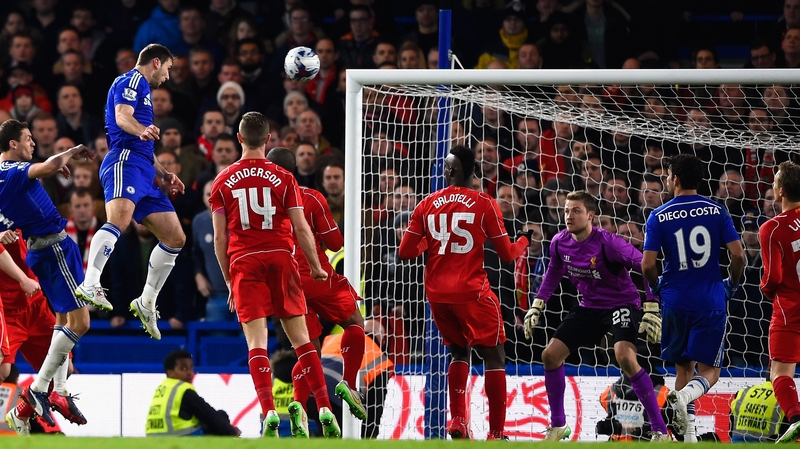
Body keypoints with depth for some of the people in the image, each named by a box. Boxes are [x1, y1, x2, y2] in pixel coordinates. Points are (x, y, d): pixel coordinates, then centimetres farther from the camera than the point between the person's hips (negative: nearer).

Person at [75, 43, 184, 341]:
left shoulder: (141, 88, 33)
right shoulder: (132, 81, 3)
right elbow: (123, 116, -17)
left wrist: (163, 175, 32)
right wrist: (142, 131, -36)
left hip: (143, 172, 10)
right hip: (125, 161, -10)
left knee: (175, 238, 9)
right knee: (119, 218, -33)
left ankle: (146, 303, 18)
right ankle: (89, 285, -49)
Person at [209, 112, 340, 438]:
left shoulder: (223, 182, 5)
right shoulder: (283, 178, 2)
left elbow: (219, 237, 4)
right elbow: (301, 229, 0)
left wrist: (228, 279, 13)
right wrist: (316, 267, 13)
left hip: (244, 263, 0)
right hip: (281, 258, 0)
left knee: (257, 343, -5)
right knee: (300, 338, 6)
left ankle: (269, 412, -19)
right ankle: (324, 408, 0)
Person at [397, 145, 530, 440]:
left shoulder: (427, 205, 6)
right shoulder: (484, 204, -3)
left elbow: (405, 252, 4)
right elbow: (507, 254, -1)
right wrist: (524, 242, 20)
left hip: (437, 293, 4)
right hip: (471, 291, -4)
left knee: (460, 351, 24)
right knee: (494, 356, 2)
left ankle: (457, 420, 9)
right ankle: (496, 432, -6)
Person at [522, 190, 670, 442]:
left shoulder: (607, 242, -25)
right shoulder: (560, 243, -6)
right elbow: (553, 272, 16)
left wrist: (652, 308, -33)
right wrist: (537, 305, 12)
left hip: (621, 304, -7)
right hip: (589, 307, 7)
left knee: (625, 357, -30)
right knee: (550, 355, 1)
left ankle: (660, 432, -22)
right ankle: (558, 426, 19)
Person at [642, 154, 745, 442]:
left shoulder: (659, 217, -2)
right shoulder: (717, 211, 0)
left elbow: (648, 265, -7)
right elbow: (738, 255, -5)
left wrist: (656, 287, 14)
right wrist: (733, 284, 14)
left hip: (675, 301, 1)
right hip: (710, 302, -1)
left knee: (683, 367, 16)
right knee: (709, 370, 4)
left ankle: (687, 432, 10)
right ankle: (685, 395, -28)